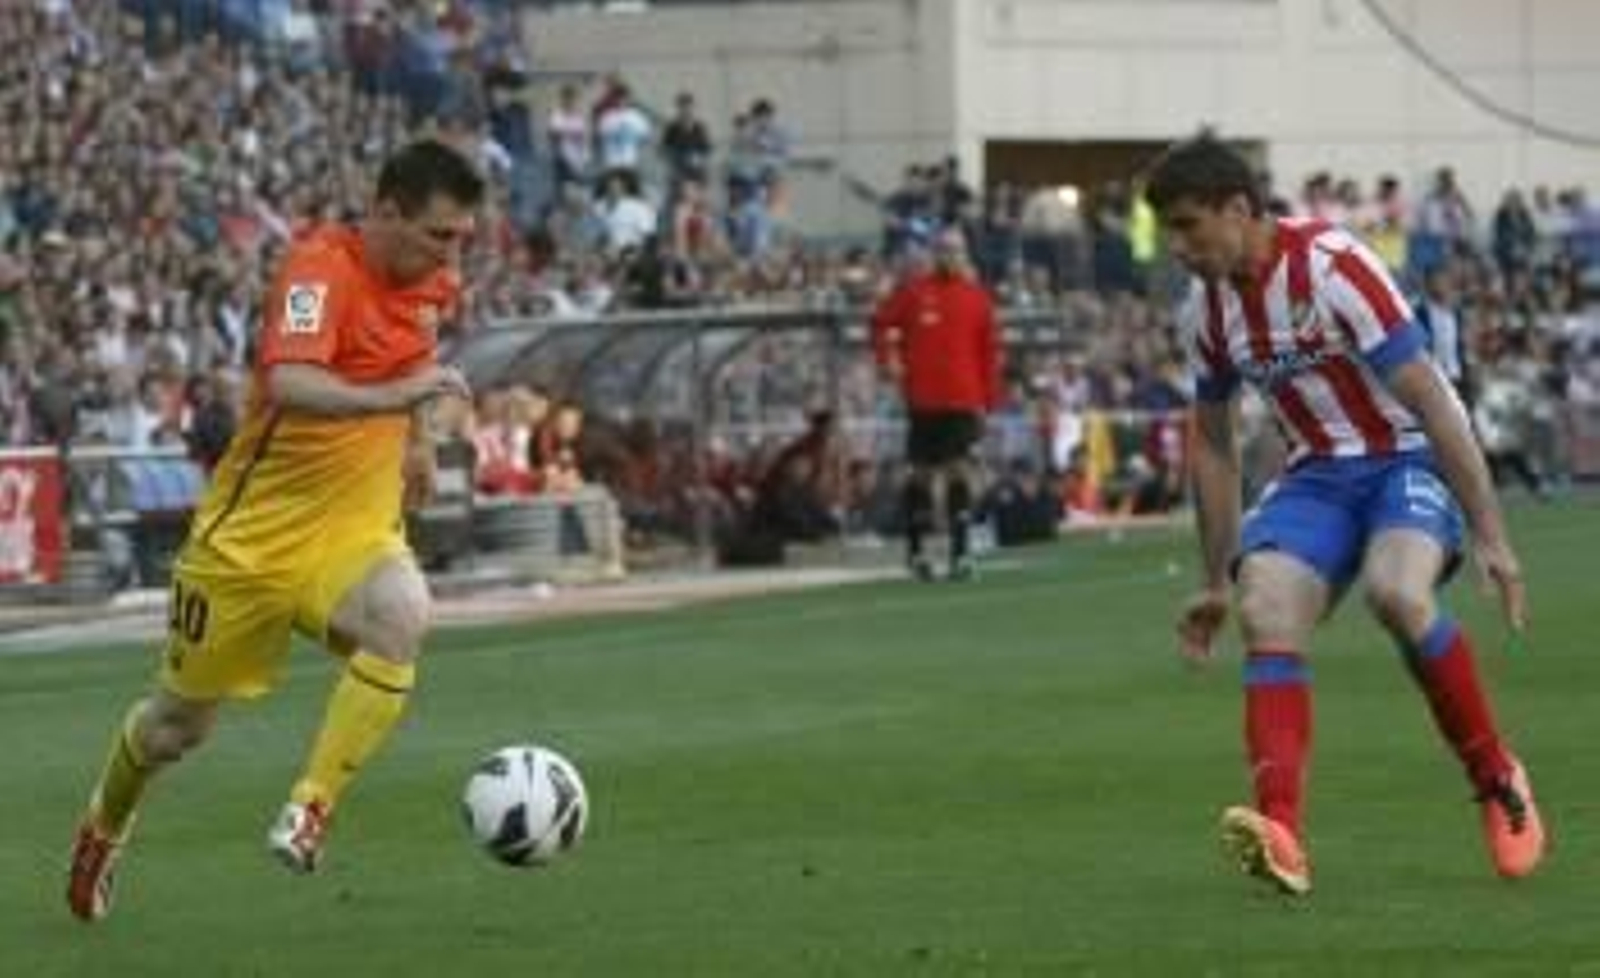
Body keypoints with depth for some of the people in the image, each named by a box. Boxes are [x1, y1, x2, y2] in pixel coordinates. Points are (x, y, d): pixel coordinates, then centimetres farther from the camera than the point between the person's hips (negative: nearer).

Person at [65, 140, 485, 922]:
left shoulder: (432, 283, 1)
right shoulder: (321, 268, -22)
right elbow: (288, 385, -41)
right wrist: (389, 398, -54)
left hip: (356, 532, 4)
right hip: (253, 534, -4)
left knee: (401, 617, -32)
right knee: (179, 724, 12)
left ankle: (309, 813, -27)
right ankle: (105, 827, 45)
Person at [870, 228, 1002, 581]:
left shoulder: (977, 296, 6)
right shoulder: (913, 290, 2)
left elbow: (990, 351, 7)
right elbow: (881, 323, 12)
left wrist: (988, 402, 4)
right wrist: (888, 360, -2)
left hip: (963, 401, 1)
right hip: (923, 399, -1)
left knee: (959, 470, -6)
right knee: (922, 472, 6)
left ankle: (960, 552, -6)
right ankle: (915, 548, 20)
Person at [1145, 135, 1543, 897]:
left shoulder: (1332, 268, -20)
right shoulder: (1207, 306, 2)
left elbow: (1431, 403, -20)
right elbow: (1212, 444, 15)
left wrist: (1490, 536, -23)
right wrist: (1217, 583, 16)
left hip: (1410, 457, -6)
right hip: (1318, 472, 6)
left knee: (1396, 591, -34)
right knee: (1266, 612, -22)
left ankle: (1499, 781, -13)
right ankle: (1281, 835, -34)